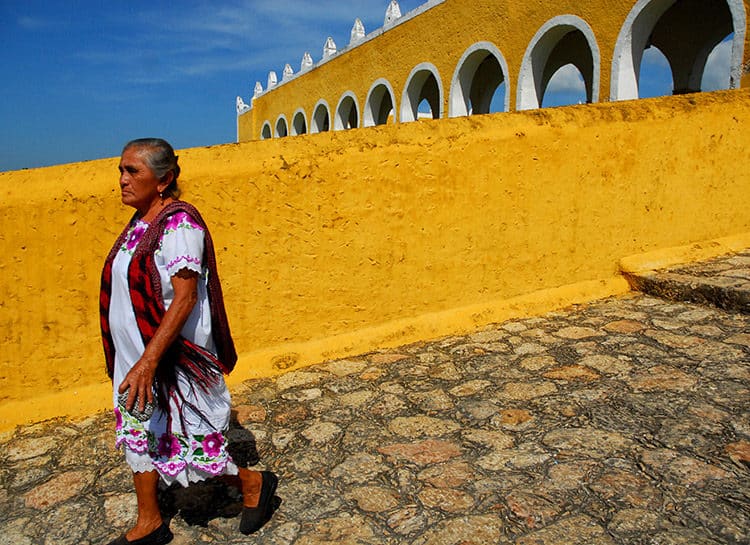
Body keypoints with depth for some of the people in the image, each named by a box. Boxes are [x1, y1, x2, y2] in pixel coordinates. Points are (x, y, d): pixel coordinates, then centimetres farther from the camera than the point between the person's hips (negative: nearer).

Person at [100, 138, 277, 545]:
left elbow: (185, 298, -26)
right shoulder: (140, 222, 8)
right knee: (137, 435, 18)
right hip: (135, 357, 9)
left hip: (172, 359, -9)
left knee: (187, 442, 3)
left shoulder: (179, 224, -20)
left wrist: (148, 361, -31)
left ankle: (253, 483, 28)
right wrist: (136, 360, 20)